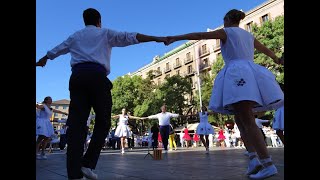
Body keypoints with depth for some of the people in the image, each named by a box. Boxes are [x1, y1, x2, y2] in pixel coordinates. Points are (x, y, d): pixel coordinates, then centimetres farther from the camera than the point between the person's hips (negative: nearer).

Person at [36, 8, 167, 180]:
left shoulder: (75, 36, 29)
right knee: (102, 122, 4)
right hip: (97, 76, -4)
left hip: (77, 75, 4)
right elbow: (131, 37, 5)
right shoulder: (106, 33, 18)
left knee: (76, 122, -2)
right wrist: (156, 38, 2)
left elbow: (56, 50, 43)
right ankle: (88, 163, -8)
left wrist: (43, 60, 61)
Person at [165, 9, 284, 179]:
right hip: (251, 75, 7)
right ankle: (254, 158, -4)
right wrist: (277, 60, 62)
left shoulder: (226, 32, 8)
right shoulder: (249, 35, 27)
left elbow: (198, 35, 0)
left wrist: (175, 38, 4)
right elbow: (265, 49, 42)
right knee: (242, 119, 8)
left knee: (247, 121, -11)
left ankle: (268, 163, -15)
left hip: (238, 75, -7)